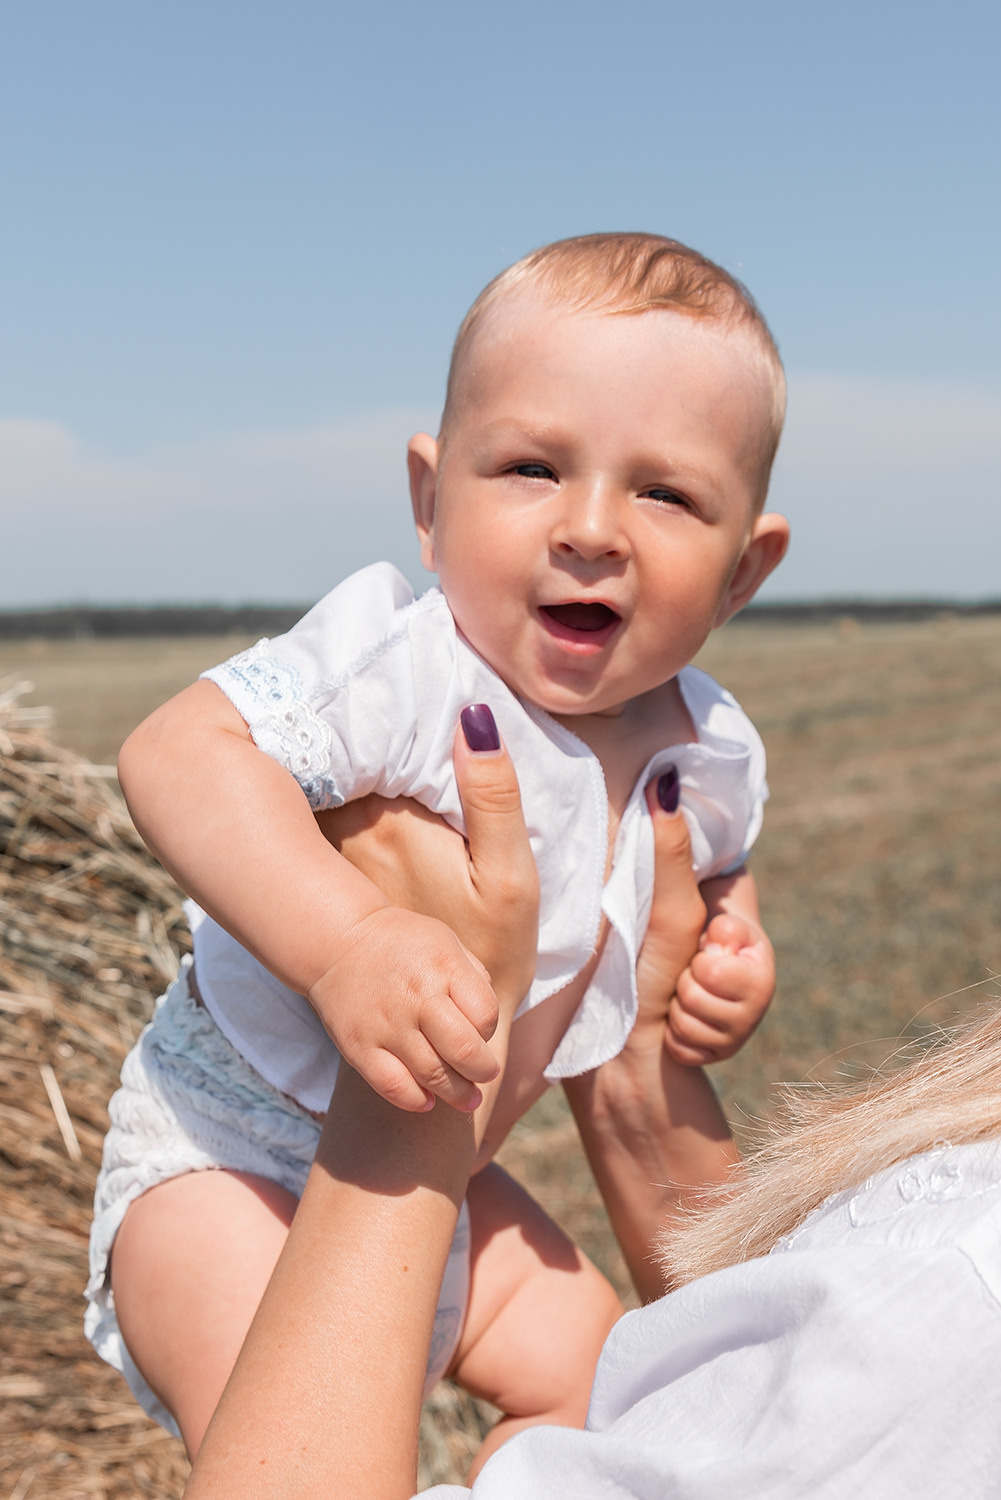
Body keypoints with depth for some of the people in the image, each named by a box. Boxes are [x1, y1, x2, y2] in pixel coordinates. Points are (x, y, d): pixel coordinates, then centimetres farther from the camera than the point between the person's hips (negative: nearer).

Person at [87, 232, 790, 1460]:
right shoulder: (403, 670, -30)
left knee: (585, 1362, 14)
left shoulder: (702, 751, -6)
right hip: (230, 1156, -7)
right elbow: (180, 753, -41)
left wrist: (731, 946, -5)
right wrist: (345, 939, -53)